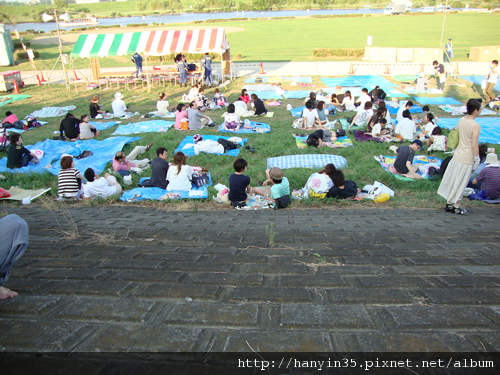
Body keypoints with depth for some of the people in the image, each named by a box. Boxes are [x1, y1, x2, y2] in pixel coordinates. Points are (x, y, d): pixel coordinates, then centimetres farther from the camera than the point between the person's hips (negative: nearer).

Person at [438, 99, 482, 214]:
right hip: (467, 159, -6)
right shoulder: (476, 126, -18)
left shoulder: (461, 121, 1)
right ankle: (456, 207, 15)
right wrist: (477, 161, -10)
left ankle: (449, 204, 22)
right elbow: (474, 146, -19)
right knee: (461, 184, 5)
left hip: (457, 155, 6)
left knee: (452, 180, 13)